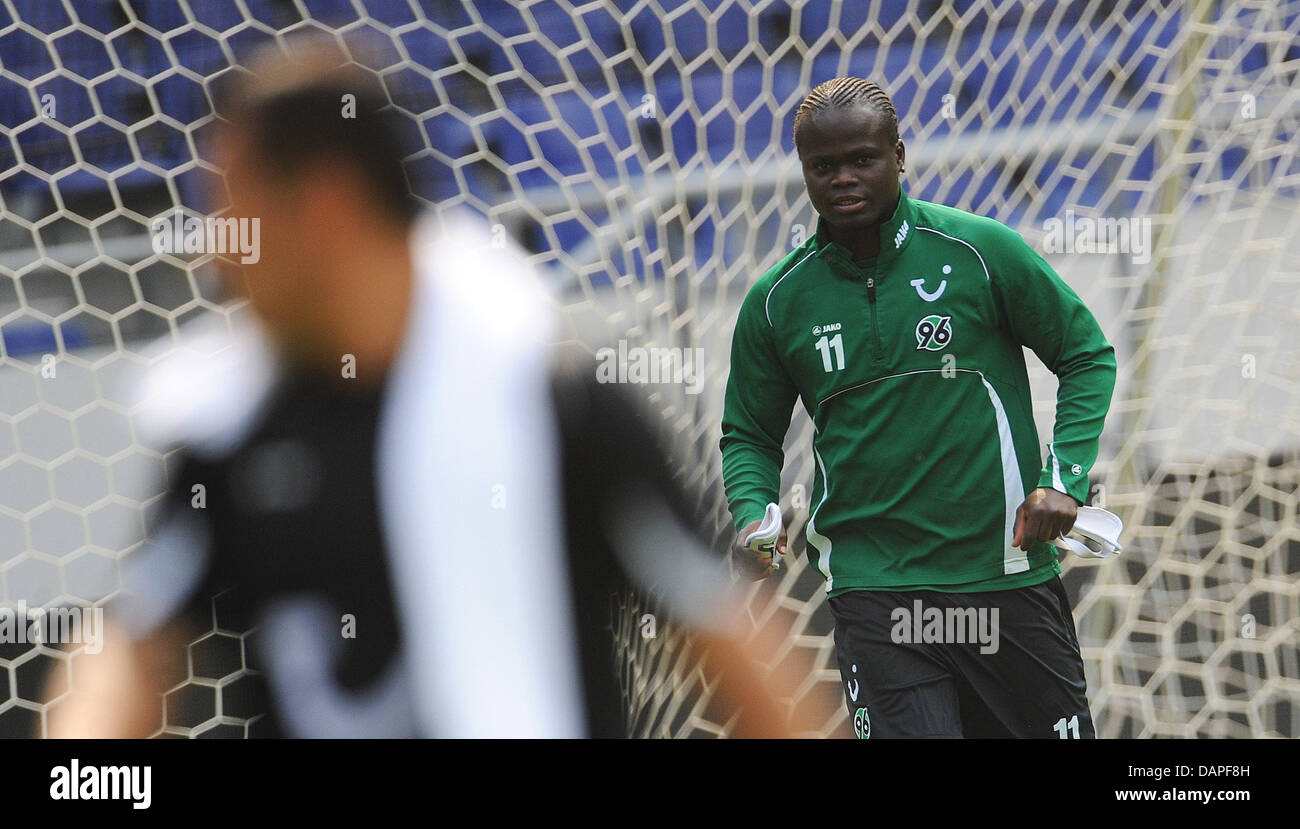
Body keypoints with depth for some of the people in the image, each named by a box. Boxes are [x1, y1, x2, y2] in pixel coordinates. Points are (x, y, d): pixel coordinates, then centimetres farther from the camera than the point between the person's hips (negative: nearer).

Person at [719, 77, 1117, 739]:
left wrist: (1063, 479, -7)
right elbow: (749, 435, 15)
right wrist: (752, 514, -6)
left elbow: (1088, 355, 6)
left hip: (1007, 571, 0)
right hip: (871, 583, 0)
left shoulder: (981, 250, -3)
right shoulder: (775, 303, 4)